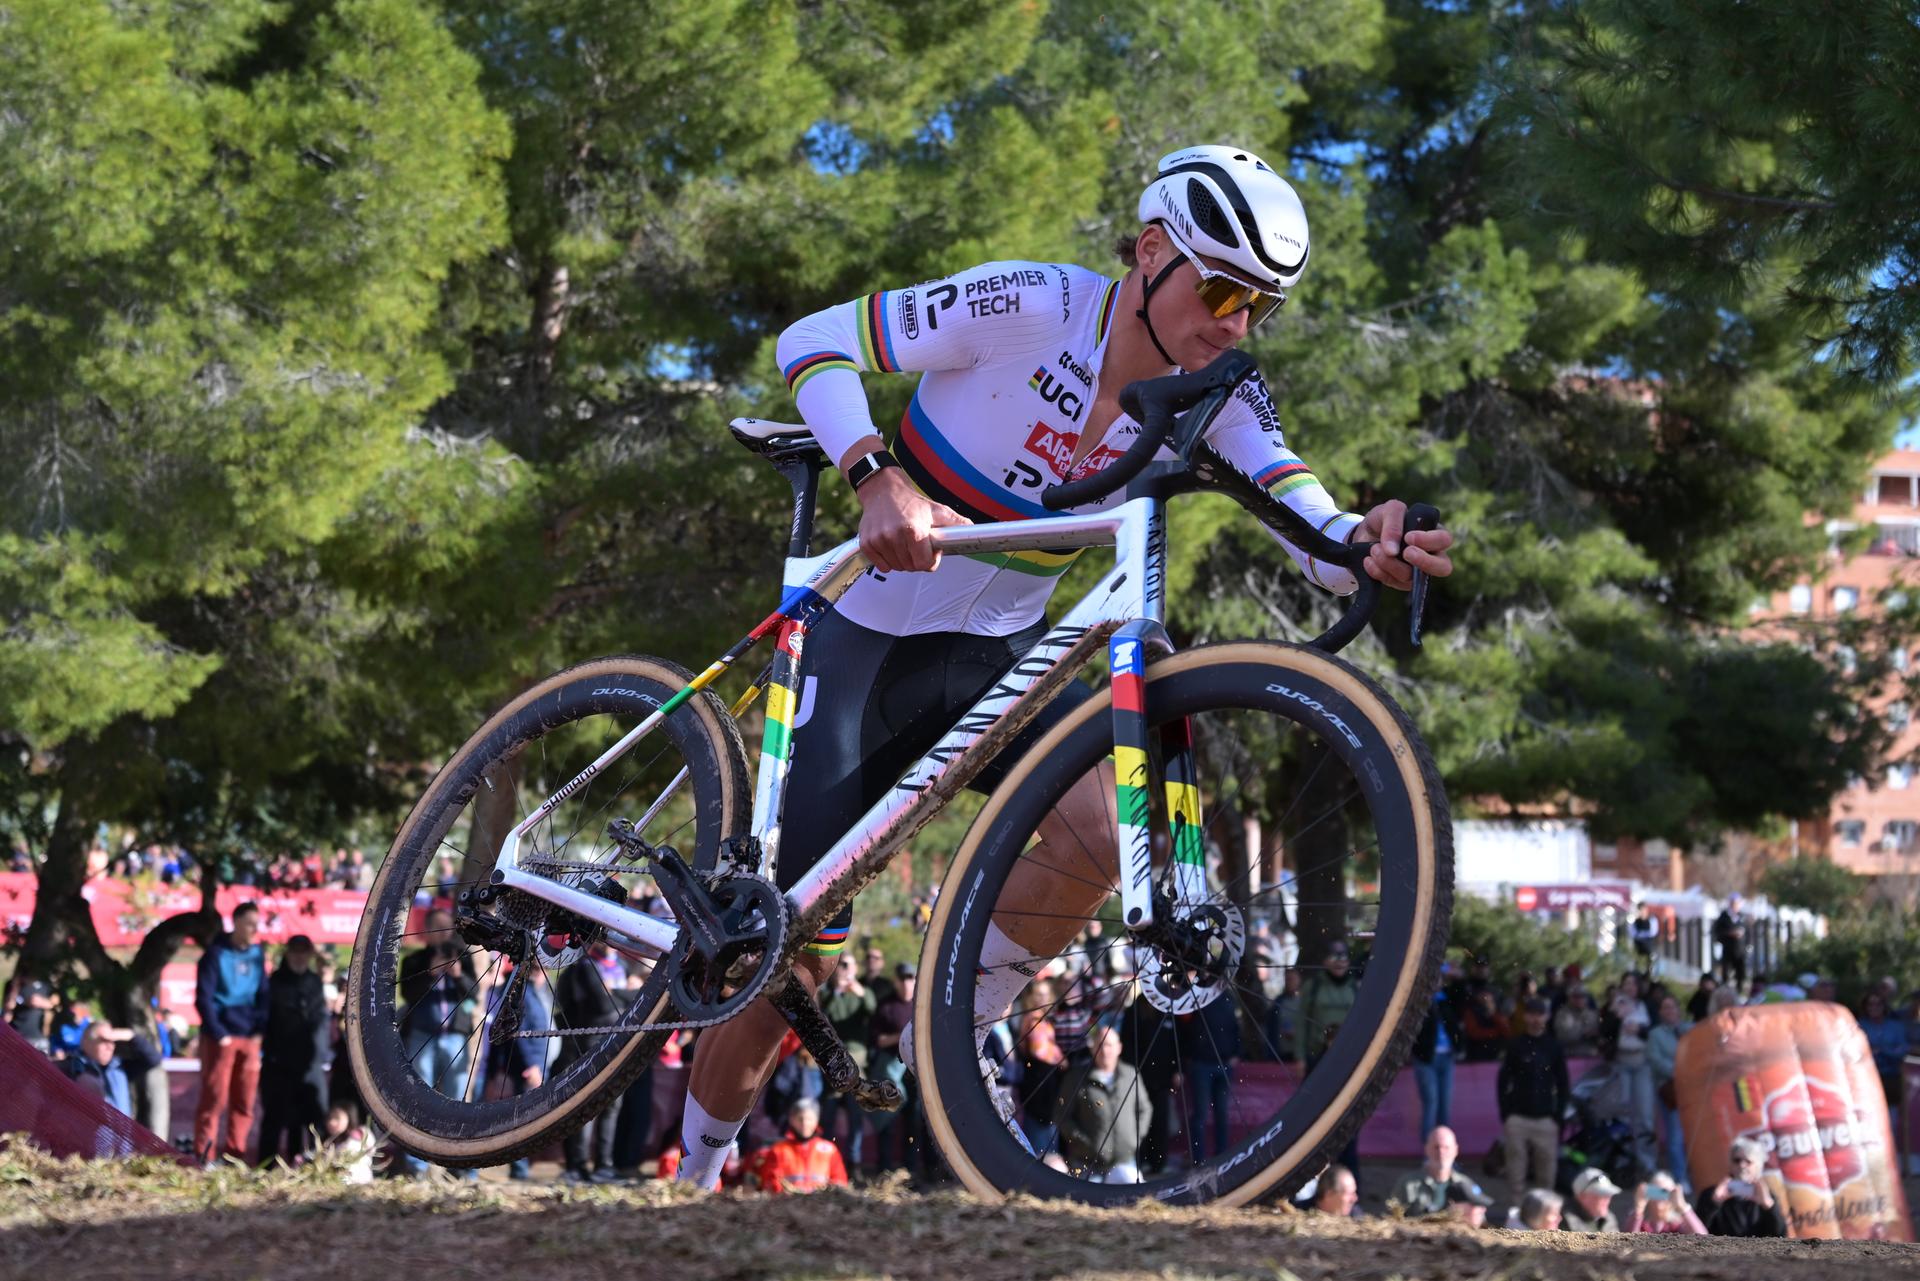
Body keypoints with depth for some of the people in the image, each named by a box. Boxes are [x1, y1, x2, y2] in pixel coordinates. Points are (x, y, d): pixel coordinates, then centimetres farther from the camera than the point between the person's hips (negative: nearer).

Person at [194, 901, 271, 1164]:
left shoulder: (257, 953, 10)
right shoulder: (216, 954, -5)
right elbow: (204, 998, -8)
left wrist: (260, 1029, 0)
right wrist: (219, 1034, -13)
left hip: (249, 1037, 5)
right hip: (221, 1038, -5)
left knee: (244, 1100, 5)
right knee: (214, 1098, -4)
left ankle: (236, 1156, 11)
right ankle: (205, 1157, -2)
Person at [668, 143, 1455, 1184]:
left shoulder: (1218, 396, -9)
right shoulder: (1031, 307, -22)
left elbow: (1310, 525, -22)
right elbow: (813, 343, -21)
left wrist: (1367, 542, -46)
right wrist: (879, 479, -38)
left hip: (1004, 647, 4)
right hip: (872, 635, -4)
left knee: (1094, 839, -27)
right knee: (799, 953, -6)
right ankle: (690, 1176, 19)